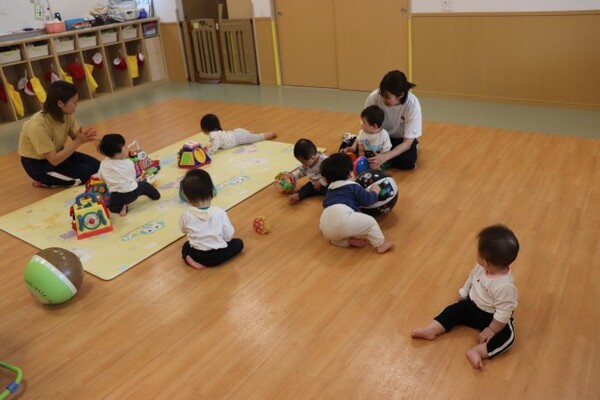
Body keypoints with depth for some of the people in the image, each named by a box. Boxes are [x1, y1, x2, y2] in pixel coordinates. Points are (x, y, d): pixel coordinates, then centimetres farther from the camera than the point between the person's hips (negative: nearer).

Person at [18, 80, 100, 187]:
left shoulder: (66, 115, -14)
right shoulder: (38, 126, -34)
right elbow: (54, 160, -32)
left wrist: (83, 137, -35)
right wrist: (78, 141, -37)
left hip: (56, 153, 7)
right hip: (37, 163, -7)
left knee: (95, 166, -3)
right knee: (85, 173, -20)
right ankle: (43, 181, 0)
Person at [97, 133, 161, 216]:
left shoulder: (103, 164, 2)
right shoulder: (129, 163, -7)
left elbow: (100, 177, 13)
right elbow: (133, 177, 3)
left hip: (115, 196, 1)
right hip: (131, 193, -1)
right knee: (144, 184, 26)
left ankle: (120, 208, 2)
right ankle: (155, 195, 39)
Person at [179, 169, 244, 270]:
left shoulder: (186, 215, -13)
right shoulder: (219, 212, -17)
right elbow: (229, 235, -8)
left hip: (197, 254, 3)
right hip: (218, 255, -2)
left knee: (186, 246, 35)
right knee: (239, 243, 20)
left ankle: (189, 259, 3)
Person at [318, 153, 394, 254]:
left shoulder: (330, 189, 29)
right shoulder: (353, 186, 10)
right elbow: (367, 200, 9)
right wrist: (375, 191, 29)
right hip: (342, 218, -6)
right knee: (370, 221, 7)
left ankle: (348, 241, 13)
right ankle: (380, 245, 12)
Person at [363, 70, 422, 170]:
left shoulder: (412, 104, -30)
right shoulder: (374, 97, -27)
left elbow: (407, 142, -27)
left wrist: (384, 157, -42)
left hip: (402, 139, -3)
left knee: (407, 161, -31)